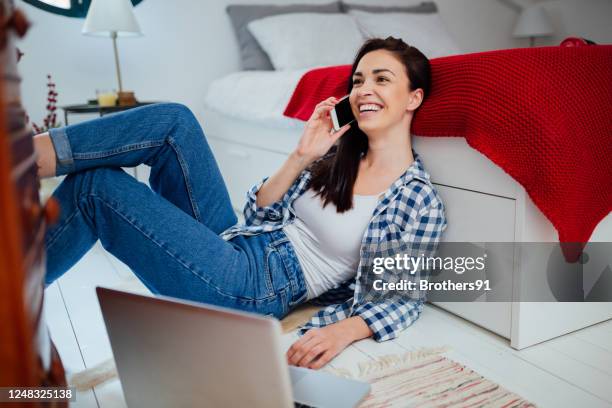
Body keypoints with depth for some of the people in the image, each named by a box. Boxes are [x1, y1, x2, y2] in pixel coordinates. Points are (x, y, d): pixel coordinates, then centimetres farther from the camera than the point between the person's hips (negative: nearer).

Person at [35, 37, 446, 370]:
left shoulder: (421, 203, -8)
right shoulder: (336, 154, 10)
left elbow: (405, 296, -4)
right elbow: (259, 214, 10)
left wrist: (344, 329, -22)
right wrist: (300, 157, -3)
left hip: (253, 289, -6)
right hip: (235, 240, 6)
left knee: (96, 186, -15)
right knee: (174, 121, -12)